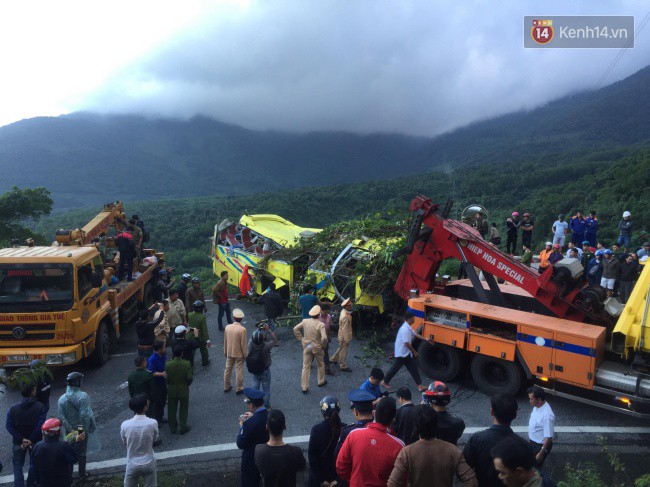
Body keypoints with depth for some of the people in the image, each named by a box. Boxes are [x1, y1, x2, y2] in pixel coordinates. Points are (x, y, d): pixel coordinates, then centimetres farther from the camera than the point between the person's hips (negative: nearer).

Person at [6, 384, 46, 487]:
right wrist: (31, 440, -16)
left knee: (18, 466, 17)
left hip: (18, 442, 1)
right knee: (34, 465, 19)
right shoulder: (40, 407, -17)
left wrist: (22, 439, -16)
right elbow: (40, 426, -24)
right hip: (35, 441, -1)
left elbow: (9, 425, -15)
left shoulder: (13, 408, -9)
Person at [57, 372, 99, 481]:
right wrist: (84, 429, -13)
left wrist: (70, 429, -11)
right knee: (82, 452, 15)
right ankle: (82, 475, 27)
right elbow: (84, 415, -26)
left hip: (69, 431, 3)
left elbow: (61, 417, -14)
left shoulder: (62, 399, -11)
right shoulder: (83, 396, -23)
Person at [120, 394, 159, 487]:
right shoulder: (153, 423, -22)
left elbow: (124, 441, 1)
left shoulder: (125, 425, -19)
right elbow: (155, 441, -4)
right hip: (149, 463, -1)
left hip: (132, 464, 1)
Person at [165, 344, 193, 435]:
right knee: (183, 409, 17)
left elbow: (166, 379, -12)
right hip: (184, 390, -1)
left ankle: (173, 427, 33)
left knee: (172, 409, 20)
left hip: (172, 391, 1)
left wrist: (170, 384, 9)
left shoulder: (168, 365, -18)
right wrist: (187, 384, 4)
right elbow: (190, 378, -18)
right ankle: (183, 427, 26)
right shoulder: (187, 364, -21)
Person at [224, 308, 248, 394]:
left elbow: (225, 341, 3)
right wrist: (245, 355, -4)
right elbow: (244, 344, -16)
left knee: (228, 369, 17)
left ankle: (226, 386, 31)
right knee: (239, 371, 7)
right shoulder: (242, 329, -22)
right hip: (239, 354, -4)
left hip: (229, 353, 4)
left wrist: (225, 352, 16)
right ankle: (239, 389, 17)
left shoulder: (227, 327, -8)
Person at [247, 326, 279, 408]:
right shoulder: (266, 346, -31)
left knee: (255, 387, 22)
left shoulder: (251, 345, -22)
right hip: (265, 371, -3)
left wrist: (258, 329, -6)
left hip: (254, 371, 3)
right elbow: (274, 340, -14)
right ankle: (266, 405, 26)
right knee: (266, 388, 15)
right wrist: (268, 330, -15)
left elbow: (252, 338, 0)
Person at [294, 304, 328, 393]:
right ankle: (321, 382, 39)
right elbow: (324, 337, -28)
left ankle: (304, 387, 10)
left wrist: (301, 339, 6)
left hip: (306, 347, 3)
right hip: (317, 348, -3)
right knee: (321, 365, 22)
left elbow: (295, 329, -1)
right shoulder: (320, 324, -20)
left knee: (306, 367, 8)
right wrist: (323, 345, -9)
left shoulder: (305, 321, -7)